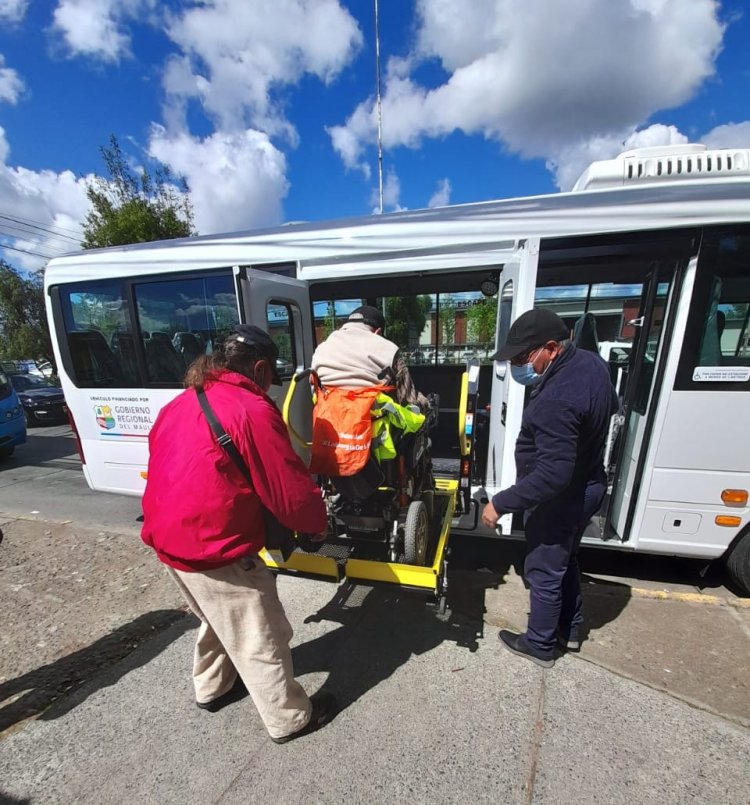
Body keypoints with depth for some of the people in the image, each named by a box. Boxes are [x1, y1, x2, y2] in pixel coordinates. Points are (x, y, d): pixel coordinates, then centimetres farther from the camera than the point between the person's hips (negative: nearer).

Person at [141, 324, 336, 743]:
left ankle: (212, 689, 54)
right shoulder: (252, 411, -22)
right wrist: (319, 519, -1)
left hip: (170, 540, 9)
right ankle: (291, 718, 35)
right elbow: (292, 493, -20)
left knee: (217, 621, 32)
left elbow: (180, 474, 15)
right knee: (260, 641, 13)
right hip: (217, 551, -9)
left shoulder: (181, 404, 6)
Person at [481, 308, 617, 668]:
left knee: (544, 573, 12)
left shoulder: (556, 402, -36)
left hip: (560, 500, -10)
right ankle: (570, 629, 48)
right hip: (587, 486, 10)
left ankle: (540, 645, 36)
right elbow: (611, 406, 16)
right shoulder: (591, 361, -4)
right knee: (565, 561, 27)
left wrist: (500, 503, -27)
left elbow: (552, 475, -35)